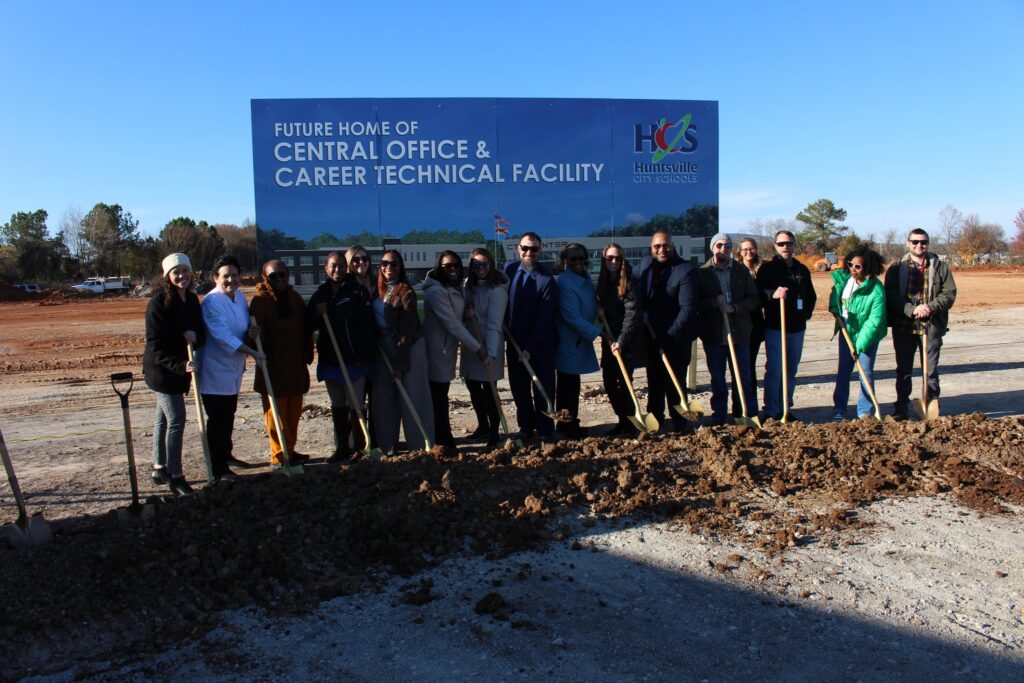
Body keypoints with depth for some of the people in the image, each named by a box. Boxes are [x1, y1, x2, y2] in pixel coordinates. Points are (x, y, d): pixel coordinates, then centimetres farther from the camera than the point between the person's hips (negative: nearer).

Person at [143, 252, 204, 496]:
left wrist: (195, 335, -16)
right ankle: (175, 476, 1)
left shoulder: (192, 300, 4)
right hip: (162, 369, -7)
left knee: (164, 418, 18)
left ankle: (159, 467, 30)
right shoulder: (159, 302, -17)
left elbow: (202, 332, 8)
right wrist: (180, 365, -32)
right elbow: (156, 344, -20)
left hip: (180, 368, 7)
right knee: (176, 420, -7)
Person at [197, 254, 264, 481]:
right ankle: (219, 469, 6)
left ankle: (226, 455, 37)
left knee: (228, 416, 21)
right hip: (215, 371, -8)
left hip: (233, 369, 8)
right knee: (217, 420, -2)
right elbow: (223, 336, -26)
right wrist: (252, 352, -25)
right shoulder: (212, 302, -19)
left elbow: (245, 325, 20)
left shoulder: (240, 296, 5)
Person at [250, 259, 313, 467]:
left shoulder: (295, 298, 12)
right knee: (276, 413, -2)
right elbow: (257, 333, -14)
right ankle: (279, 456, 5)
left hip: (296, 365, 6)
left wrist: (307, 354, 9)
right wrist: (261, 356, -22)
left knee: (294, 412, 12)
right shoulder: (260, 301, -7)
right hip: (273, 366, -6)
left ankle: (290, 451, 23)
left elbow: (305, 328, 15)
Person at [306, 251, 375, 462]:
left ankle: (357, 447, 9)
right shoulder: (321, 293, 9)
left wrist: (362, 356, -16)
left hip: (353, 359, -5)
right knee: (337, 406, 12)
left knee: (355, 405, 1)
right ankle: (341, 447, 21)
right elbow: (309, 324, 13)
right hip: (329, 359, 6)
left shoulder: (357, 291, -6)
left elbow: (366, 325, -11)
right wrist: (316, 314, -10)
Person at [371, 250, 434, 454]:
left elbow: (406, 331, -16)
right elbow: (373, 321, 12)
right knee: (383, 398, 8)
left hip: (409, 348, -6)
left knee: (412, 396, -3)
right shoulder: (377, 290, 7)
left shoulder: (406, 292, -13)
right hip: (383, 349, 7)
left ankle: (421, 446, 5)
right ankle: (387, 446, 18)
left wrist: (400, 364, -17)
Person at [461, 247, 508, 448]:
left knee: (488, 389, -3)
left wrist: (491, 352, -27)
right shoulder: (467, 285, 5)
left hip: (488, 345, -7)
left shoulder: (497, 290, -16)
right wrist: (466, 313, -11)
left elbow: (494, 324, -21)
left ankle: (494, 432, 9)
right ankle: (483, 425, 30)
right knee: (472, 386, 13)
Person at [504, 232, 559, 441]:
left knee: (543, 390, 4)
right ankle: (526, 428, 24)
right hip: (514, 341, 5)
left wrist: (530, 349, -18)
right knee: (518, 388, 11)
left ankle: (544, 432, 14)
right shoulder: (509, 268, 1)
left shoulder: (546, 280, -15)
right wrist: (505, 328, 2)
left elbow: (544, 319, -17)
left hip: (541, 345, -5)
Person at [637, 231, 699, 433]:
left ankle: (680, 427, 7)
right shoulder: (645, 264, 3)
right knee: (654, 380, 15)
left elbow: (688, 308, -22)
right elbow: (639, 294, 17)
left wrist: (669, 336, -26)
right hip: (652, 335, 6)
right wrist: (643, 319, 3)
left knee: (674, 381, -4)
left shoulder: (686, 270, -16)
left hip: (677, 337, -6)